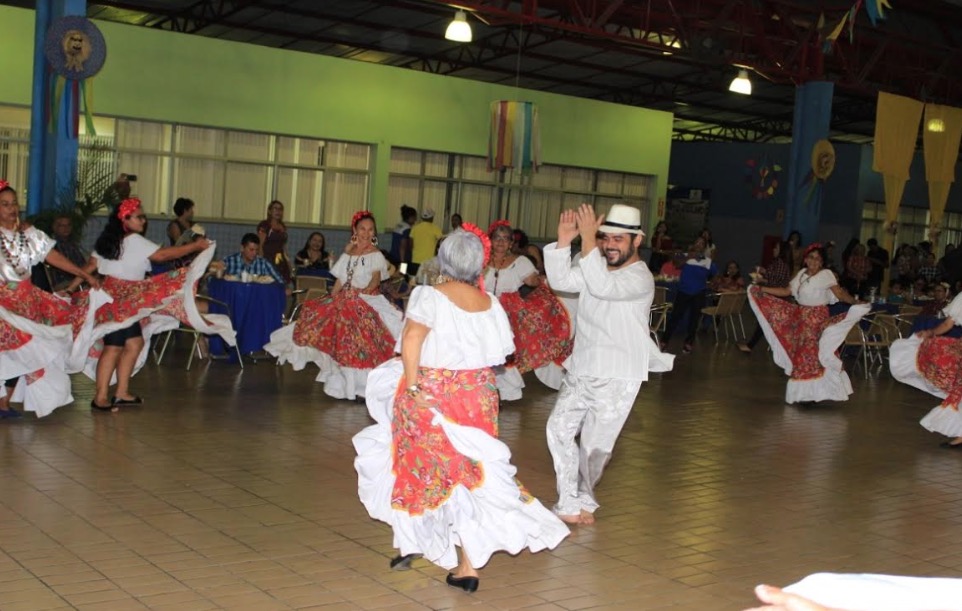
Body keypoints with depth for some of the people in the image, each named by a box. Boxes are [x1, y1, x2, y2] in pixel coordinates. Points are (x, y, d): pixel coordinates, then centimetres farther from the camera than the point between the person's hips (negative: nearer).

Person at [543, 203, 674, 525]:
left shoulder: (640, 277, -14)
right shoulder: (596, 267, 10)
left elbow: (604, 287, -33)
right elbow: (560, 280, -1)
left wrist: (587, 239, -36)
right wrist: (564, 239, -13)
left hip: (616, 378, -7)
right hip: (580, 370, 7)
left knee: (594, 444, 1)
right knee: (559, 428, -2)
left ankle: (580, 500, 24)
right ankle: (572, 503, 6)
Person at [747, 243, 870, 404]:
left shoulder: (826, 275, -8)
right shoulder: (802, 274, 10)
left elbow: (839, 293, -15)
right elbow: (786, 291, 12)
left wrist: (855, 302, -32)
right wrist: (762, 289, 10)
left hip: (818, 319, -6)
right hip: (800, 317, 6)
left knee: (813, 354, -5)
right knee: (800, 355, 7)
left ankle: (813, 392, 3)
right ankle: (803, 392, 16)